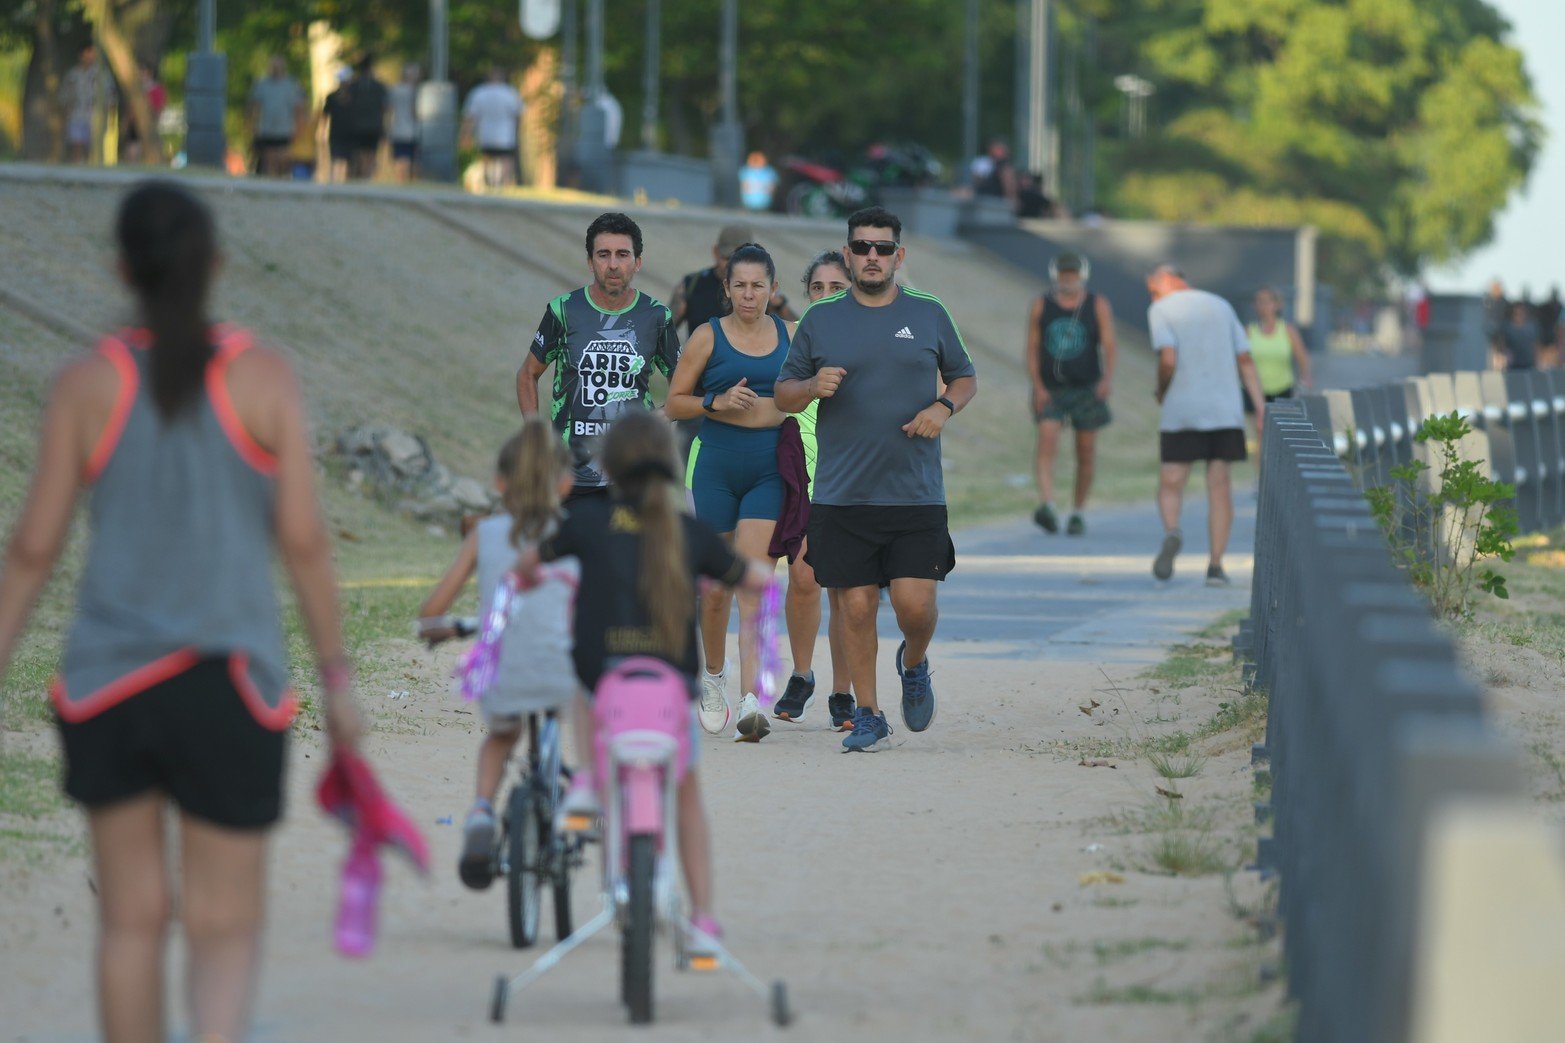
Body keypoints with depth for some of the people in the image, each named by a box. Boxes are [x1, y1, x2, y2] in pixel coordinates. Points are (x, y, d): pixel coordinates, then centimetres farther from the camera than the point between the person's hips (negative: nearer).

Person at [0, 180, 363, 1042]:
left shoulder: (87, 383, -1)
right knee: (225, 928, 5)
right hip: (227, 682, -1)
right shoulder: (262, 379, -3)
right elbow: (302, 539, -4)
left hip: (105, 687, 1)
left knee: (131, 920, 15)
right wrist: (335, 677, 5)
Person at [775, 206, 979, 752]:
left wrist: (943, 407, -3)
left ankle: (914, 663, 25)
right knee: (857, 607, 1)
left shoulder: (929, 314, 7)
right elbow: (783, 394, 11)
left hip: (916, 495, 0)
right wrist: (813, 387, -11)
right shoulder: (820, 319, 6)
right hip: (841, 497, 0)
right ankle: (868, 715, 15)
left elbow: (965, 377, 18)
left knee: (915, 603, -9)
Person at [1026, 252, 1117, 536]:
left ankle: (1079, 512, 21)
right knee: (1047, 441, -19)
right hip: (1050, 389, 0)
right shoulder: (1041, 306, 2)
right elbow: (1032, 349, 3)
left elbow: (1110, 345, -9)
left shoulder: (1098, 305, -1)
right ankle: (1046, 507, -31)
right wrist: (1037, 387, -9)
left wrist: (1108, 378, -26)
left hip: (1087, 388, 0)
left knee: (1086, 451, 5)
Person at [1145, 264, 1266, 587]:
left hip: (1180, 412, -3)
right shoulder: (1221, 306, 16)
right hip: (1225, 412, 3)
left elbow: (1168, 360, -12)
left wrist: (1162, 392, 6)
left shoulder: (1160, 310, 2)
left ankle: (1171, 532, -26)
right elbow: (1245, 360, 10)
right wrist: (1260, 406, 7)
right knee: (1219, 486, 4)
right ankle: (1216, 565, -2)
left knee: (1171, 482, 3)